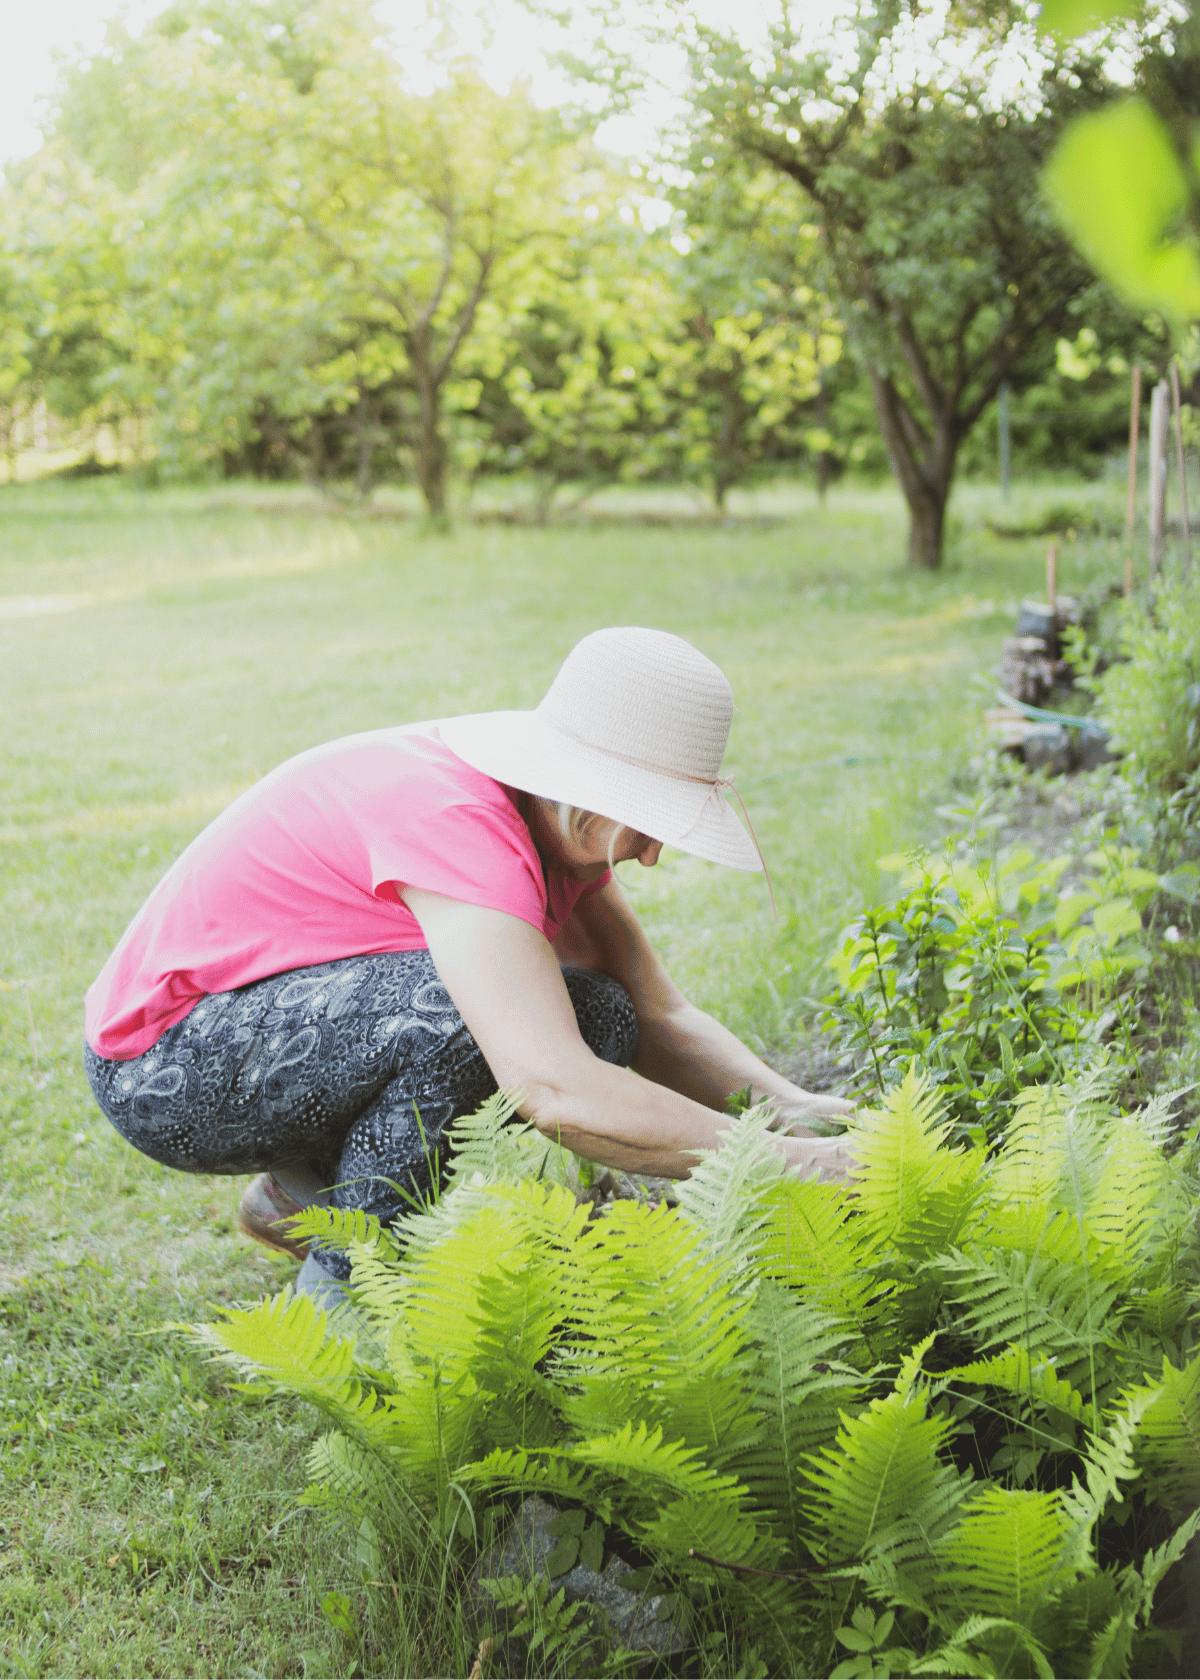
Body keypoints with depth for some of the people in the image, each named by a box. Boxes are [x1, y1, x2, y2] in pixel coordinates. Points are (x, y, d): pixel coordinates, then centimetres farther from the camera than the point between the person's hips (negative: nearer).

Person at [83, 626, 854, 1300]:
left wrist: (790, 1104, -19)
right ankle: (341, 1285, -11)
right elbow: (554, 1092, -42)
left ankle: (307, 1190, 10)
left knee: (599, 1024, -5)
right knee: (468, 1009, -33)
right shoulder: (454, 821, -33)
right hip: (163, 1071, -9)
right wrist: (786, 1161, -38)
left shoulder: (558, 817, -4)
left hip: (301, 1017, 9)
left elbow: (657, 1015, -2)